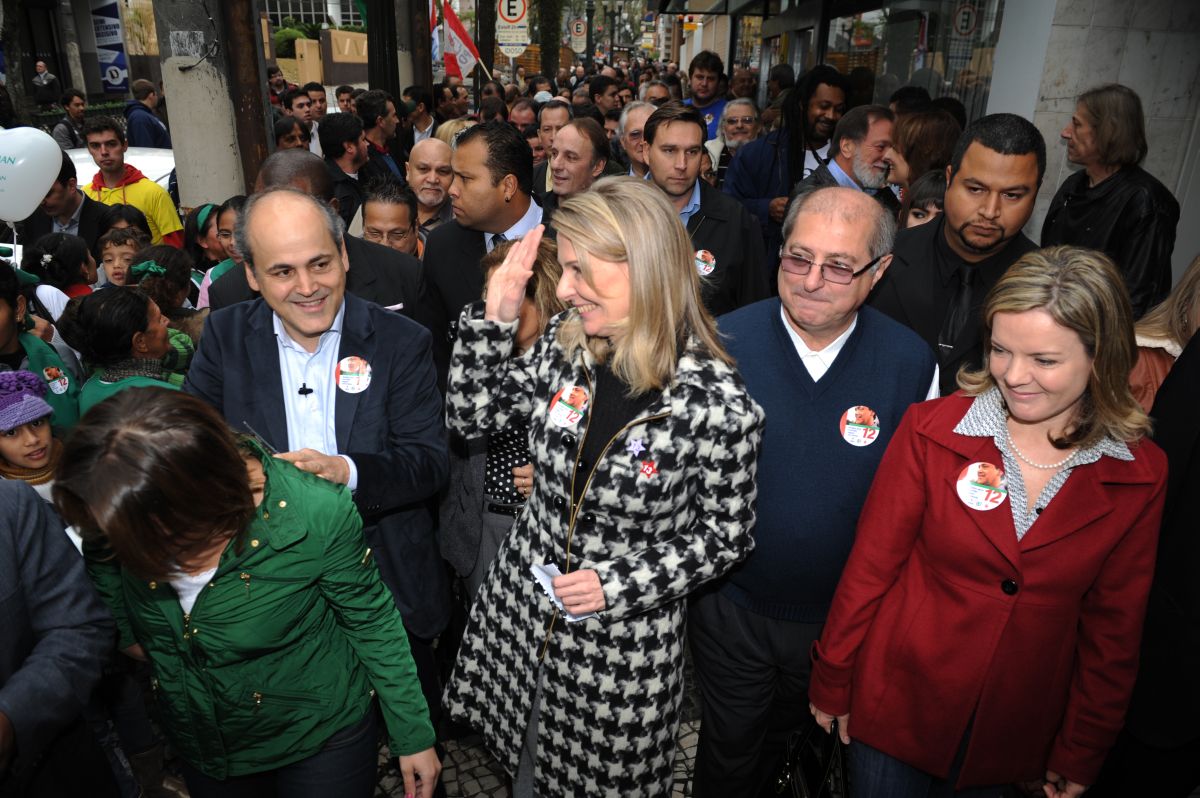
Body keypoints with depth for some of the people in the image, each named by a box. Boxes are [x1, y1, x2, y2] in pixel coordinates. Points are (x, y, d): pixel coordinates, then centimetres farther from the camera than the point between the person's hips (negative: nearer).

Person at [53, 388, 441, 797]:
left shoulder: (317, 514, -34)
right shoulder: (132, 513, -22)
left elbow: (372, 622, -18)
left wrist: (414, 735, -10)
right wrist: (126, 630, 4)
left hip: (322, 735, -4)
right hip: (198, 740, 4)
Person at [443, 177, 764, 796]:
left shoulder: (718, 406, -24)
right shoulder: (565, 344, -9)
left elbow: (724, 536, -12)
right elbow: (470, 417, 0)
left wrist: (617, 584, -20)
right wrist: (495, 318, -13)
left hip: (624, 646, -4)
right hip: (521, 611, 5)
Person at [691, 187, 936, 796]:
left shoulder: (913, 364, -15)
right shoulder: (722, 343, -18)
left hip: (845, 613, 2)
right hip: (730, 603, -1)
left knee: (785, 731, 28)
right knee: (728, 748, 21)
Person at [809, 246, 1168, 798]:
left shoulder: (1139, 477, -9)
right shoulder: (930, 430, -16)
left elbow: (1112, 626, -1)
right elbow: (869, 566, -9)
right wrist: (832, 683, -2)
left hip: (1015, 732, 2)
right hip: (897, 708, -1)